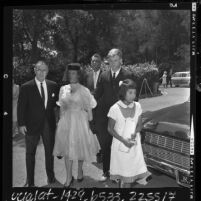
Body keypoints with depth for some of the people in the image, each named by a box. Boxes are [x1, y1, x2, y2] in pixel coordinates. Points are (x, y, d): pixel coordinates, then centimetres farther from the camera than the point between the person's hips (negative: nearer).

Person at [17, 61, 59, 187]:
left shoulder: (53, 86, 2)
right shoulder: (26, 87, -6)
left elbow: (57, 101, 15)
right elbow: (21, 107, -6)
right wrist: (21, 124, -10)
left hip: (49, 124, 3)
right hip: (32, 124, -2)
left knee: (50, 151, 15)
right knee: (30, 153, 9)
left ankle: (51, 176, 34)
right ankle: (30, 181, 23)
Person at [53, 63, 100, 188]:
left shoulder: (84, 90, -7)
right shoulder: (63, 89, 4)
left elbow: (89, 109, -3)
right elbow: (62, 108, 10)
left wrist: (90, 122, -4)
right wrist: (61, 121, 8)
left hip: (80, 121, -3)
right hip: (66, 121, 3)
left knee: (80, 147, 9)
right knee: (67, 149, 4)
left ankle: (80, 171, 34)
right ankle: (69, 177, 16)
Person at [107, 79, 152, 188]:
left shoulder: (137, 106, -4)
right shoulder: (115, 108, -14)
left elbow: (139, 125, 5)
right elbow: (110, 129, -8)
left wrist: (135, 133, -16)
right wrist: (124, 140, -16)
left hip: (134, 144, 3)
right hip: (120, 144, -3)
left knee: (131, 170, 7)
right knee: (122, 170, 10)